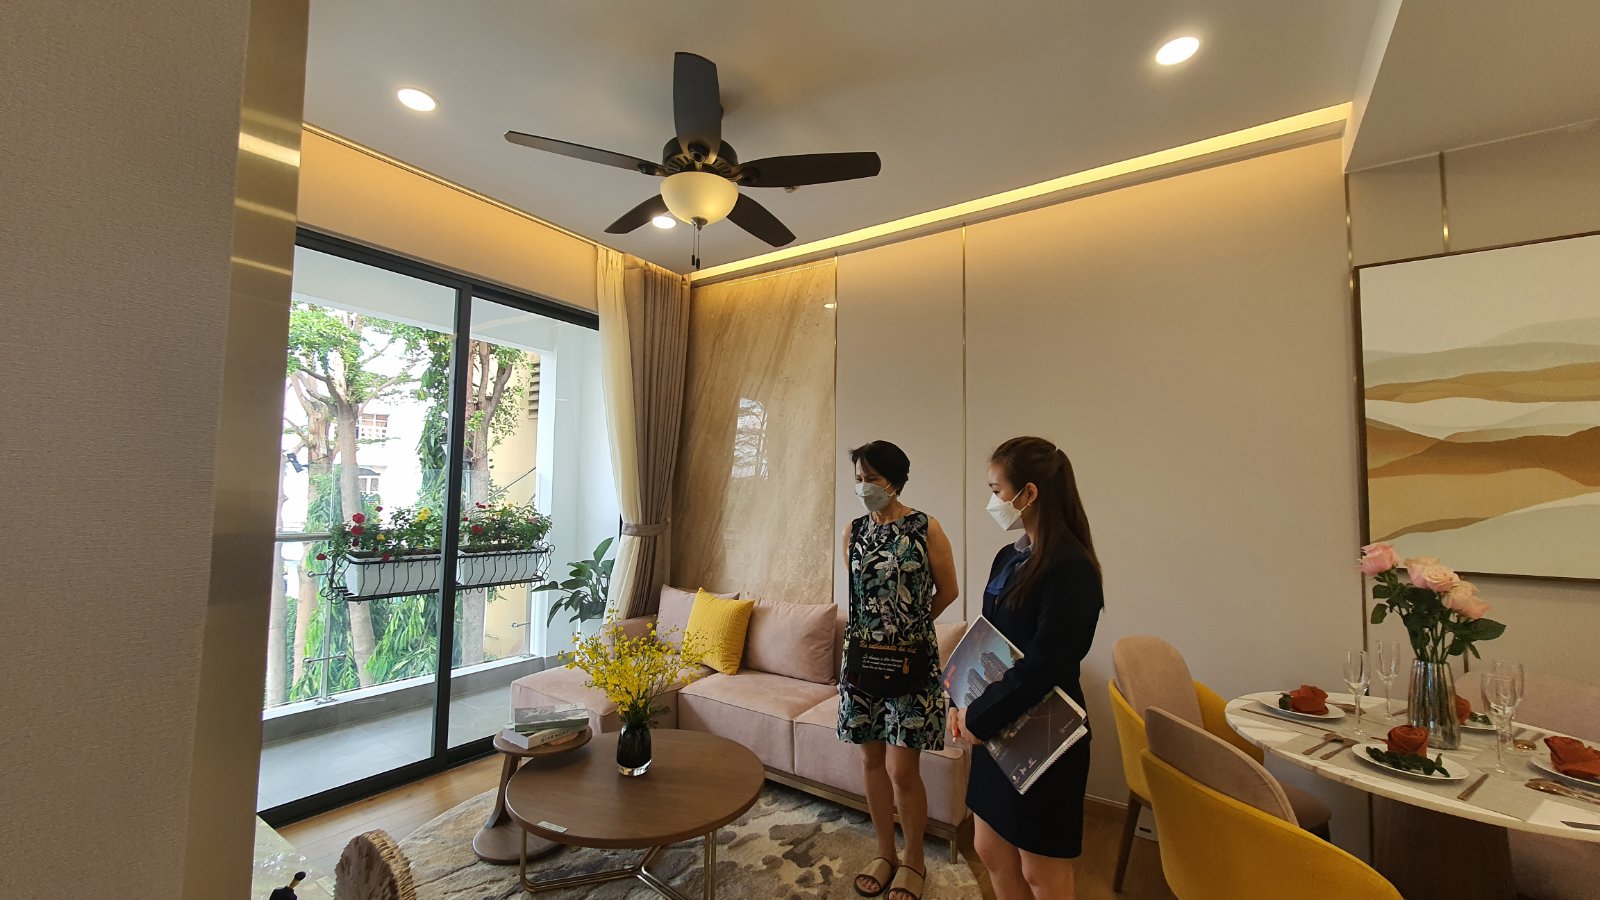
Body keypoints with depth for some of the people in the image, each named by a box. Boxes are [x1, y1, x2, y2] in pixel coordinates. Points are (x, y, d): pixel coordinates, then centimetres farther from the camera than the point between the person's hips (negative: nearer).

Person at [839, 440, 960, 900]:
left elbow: (947, 590, 1)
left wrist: (909, 629, 6)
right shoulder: (853, 531, 3)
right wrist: (879, 628, 13)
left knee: (901, 770, 1)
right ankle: (885, 854, 37)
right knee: (872, 760, 15)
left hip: (911, 659, -4)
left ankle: (914, 860, 29)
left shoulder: (926, 528, -10)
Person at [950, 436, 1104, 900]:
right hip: (995, 728, 7)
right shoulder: (1008, 557, 4)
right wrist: (966, 704, -2)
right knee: (991, 851, 20)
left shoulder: (1072, 568, -21)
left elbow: (1045, 664, -26)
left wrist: (979, 717, -17)